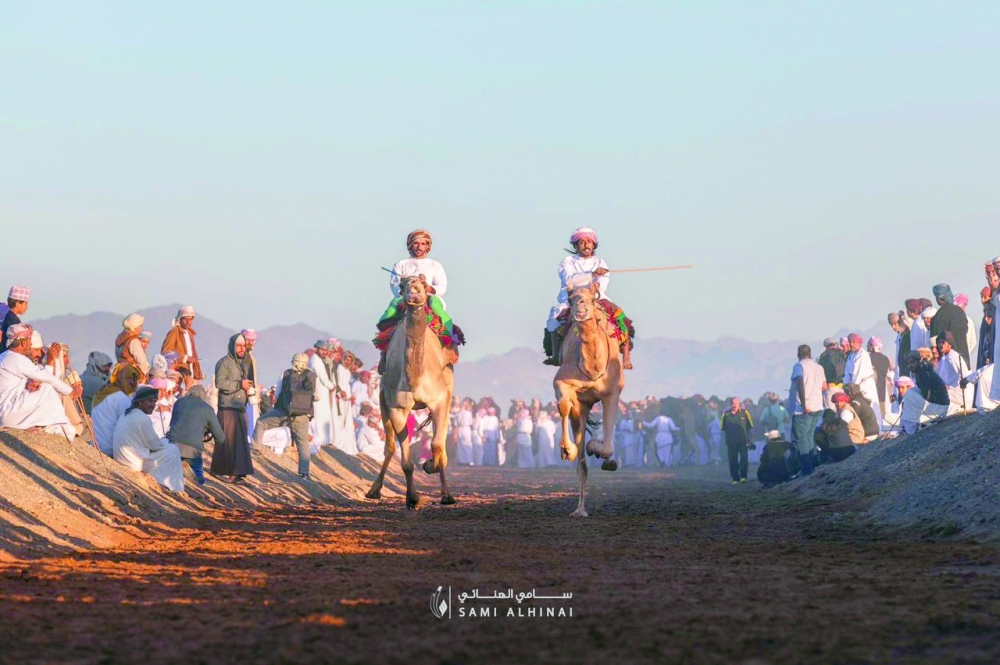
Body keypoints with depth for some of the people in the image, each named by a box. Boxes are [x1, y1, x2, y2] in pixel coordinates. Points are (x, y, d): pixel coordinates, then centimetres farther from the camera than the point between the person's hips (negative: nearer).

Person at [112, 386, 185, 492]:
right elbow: (155, 446, -13)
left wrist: (163, 441, 14)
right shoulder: (142, 418, -20)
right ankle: (176, 489, 14)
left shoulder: (127, 414, 10)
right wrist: (166, 441, 8)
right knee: (173, 450, 5)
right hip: (137, 463, -10)